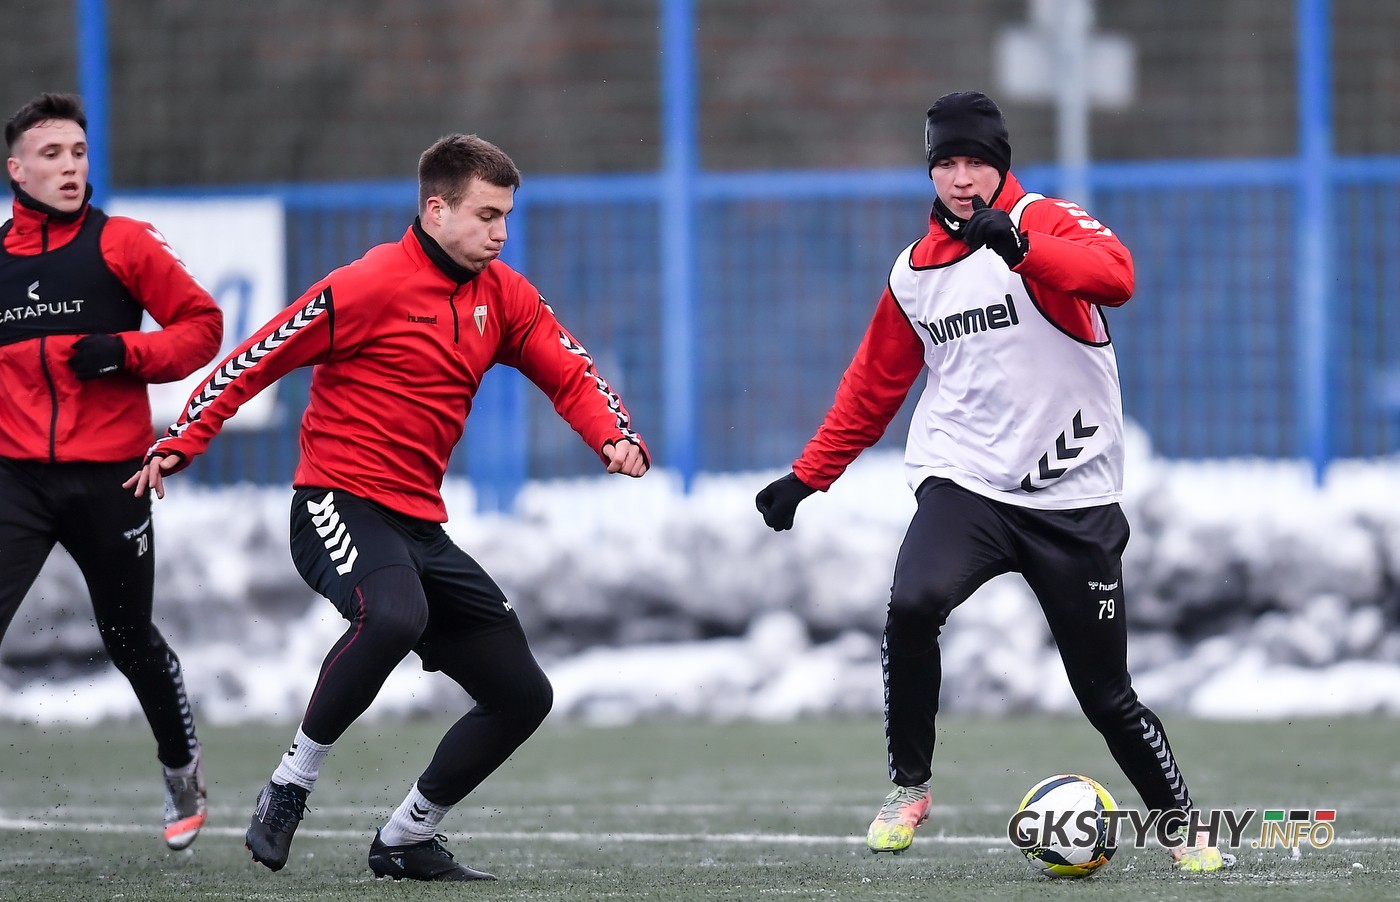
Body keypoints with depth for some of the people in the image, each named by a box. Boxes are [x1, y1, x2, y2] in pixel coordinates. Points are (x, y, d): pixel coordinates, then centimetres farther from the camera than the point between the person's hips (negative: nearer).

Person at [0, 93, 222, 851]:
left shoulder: (122, 244, -2)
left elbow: (202, 325, -1)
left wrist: (128, 353, -15)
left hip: (108, 476, -1)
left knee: (129, 639, 12)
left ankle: (183, 768, 38)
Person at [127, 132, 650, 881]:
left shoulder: (502, 296, 9)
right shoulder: (373, 285, -12)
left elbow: (569, 374, 12)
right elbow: (260, 357, -8)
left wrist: (616, 438, -9)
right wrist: (183, 440, -12)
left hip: (420, 527, 8)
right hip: (338, 504, -8)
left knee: (523, 694, 5)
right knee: (396, 616, -39)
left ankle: (405, 840, 21)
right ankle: (292, 784, -21)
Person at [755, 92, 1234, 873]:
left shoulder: (1048, 223, -6)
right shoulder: (915, 271, 10)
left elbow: (1117, 277, -28)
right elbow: (873, 390, 20)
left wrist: (1020, 245, -43)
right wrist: (808, 478, 15)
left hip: (1073, 500, -2)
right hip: (963, 484, 2)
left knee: (1107, 694, 3)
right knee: (912, 607, -28)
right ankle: (910, 790, -11)